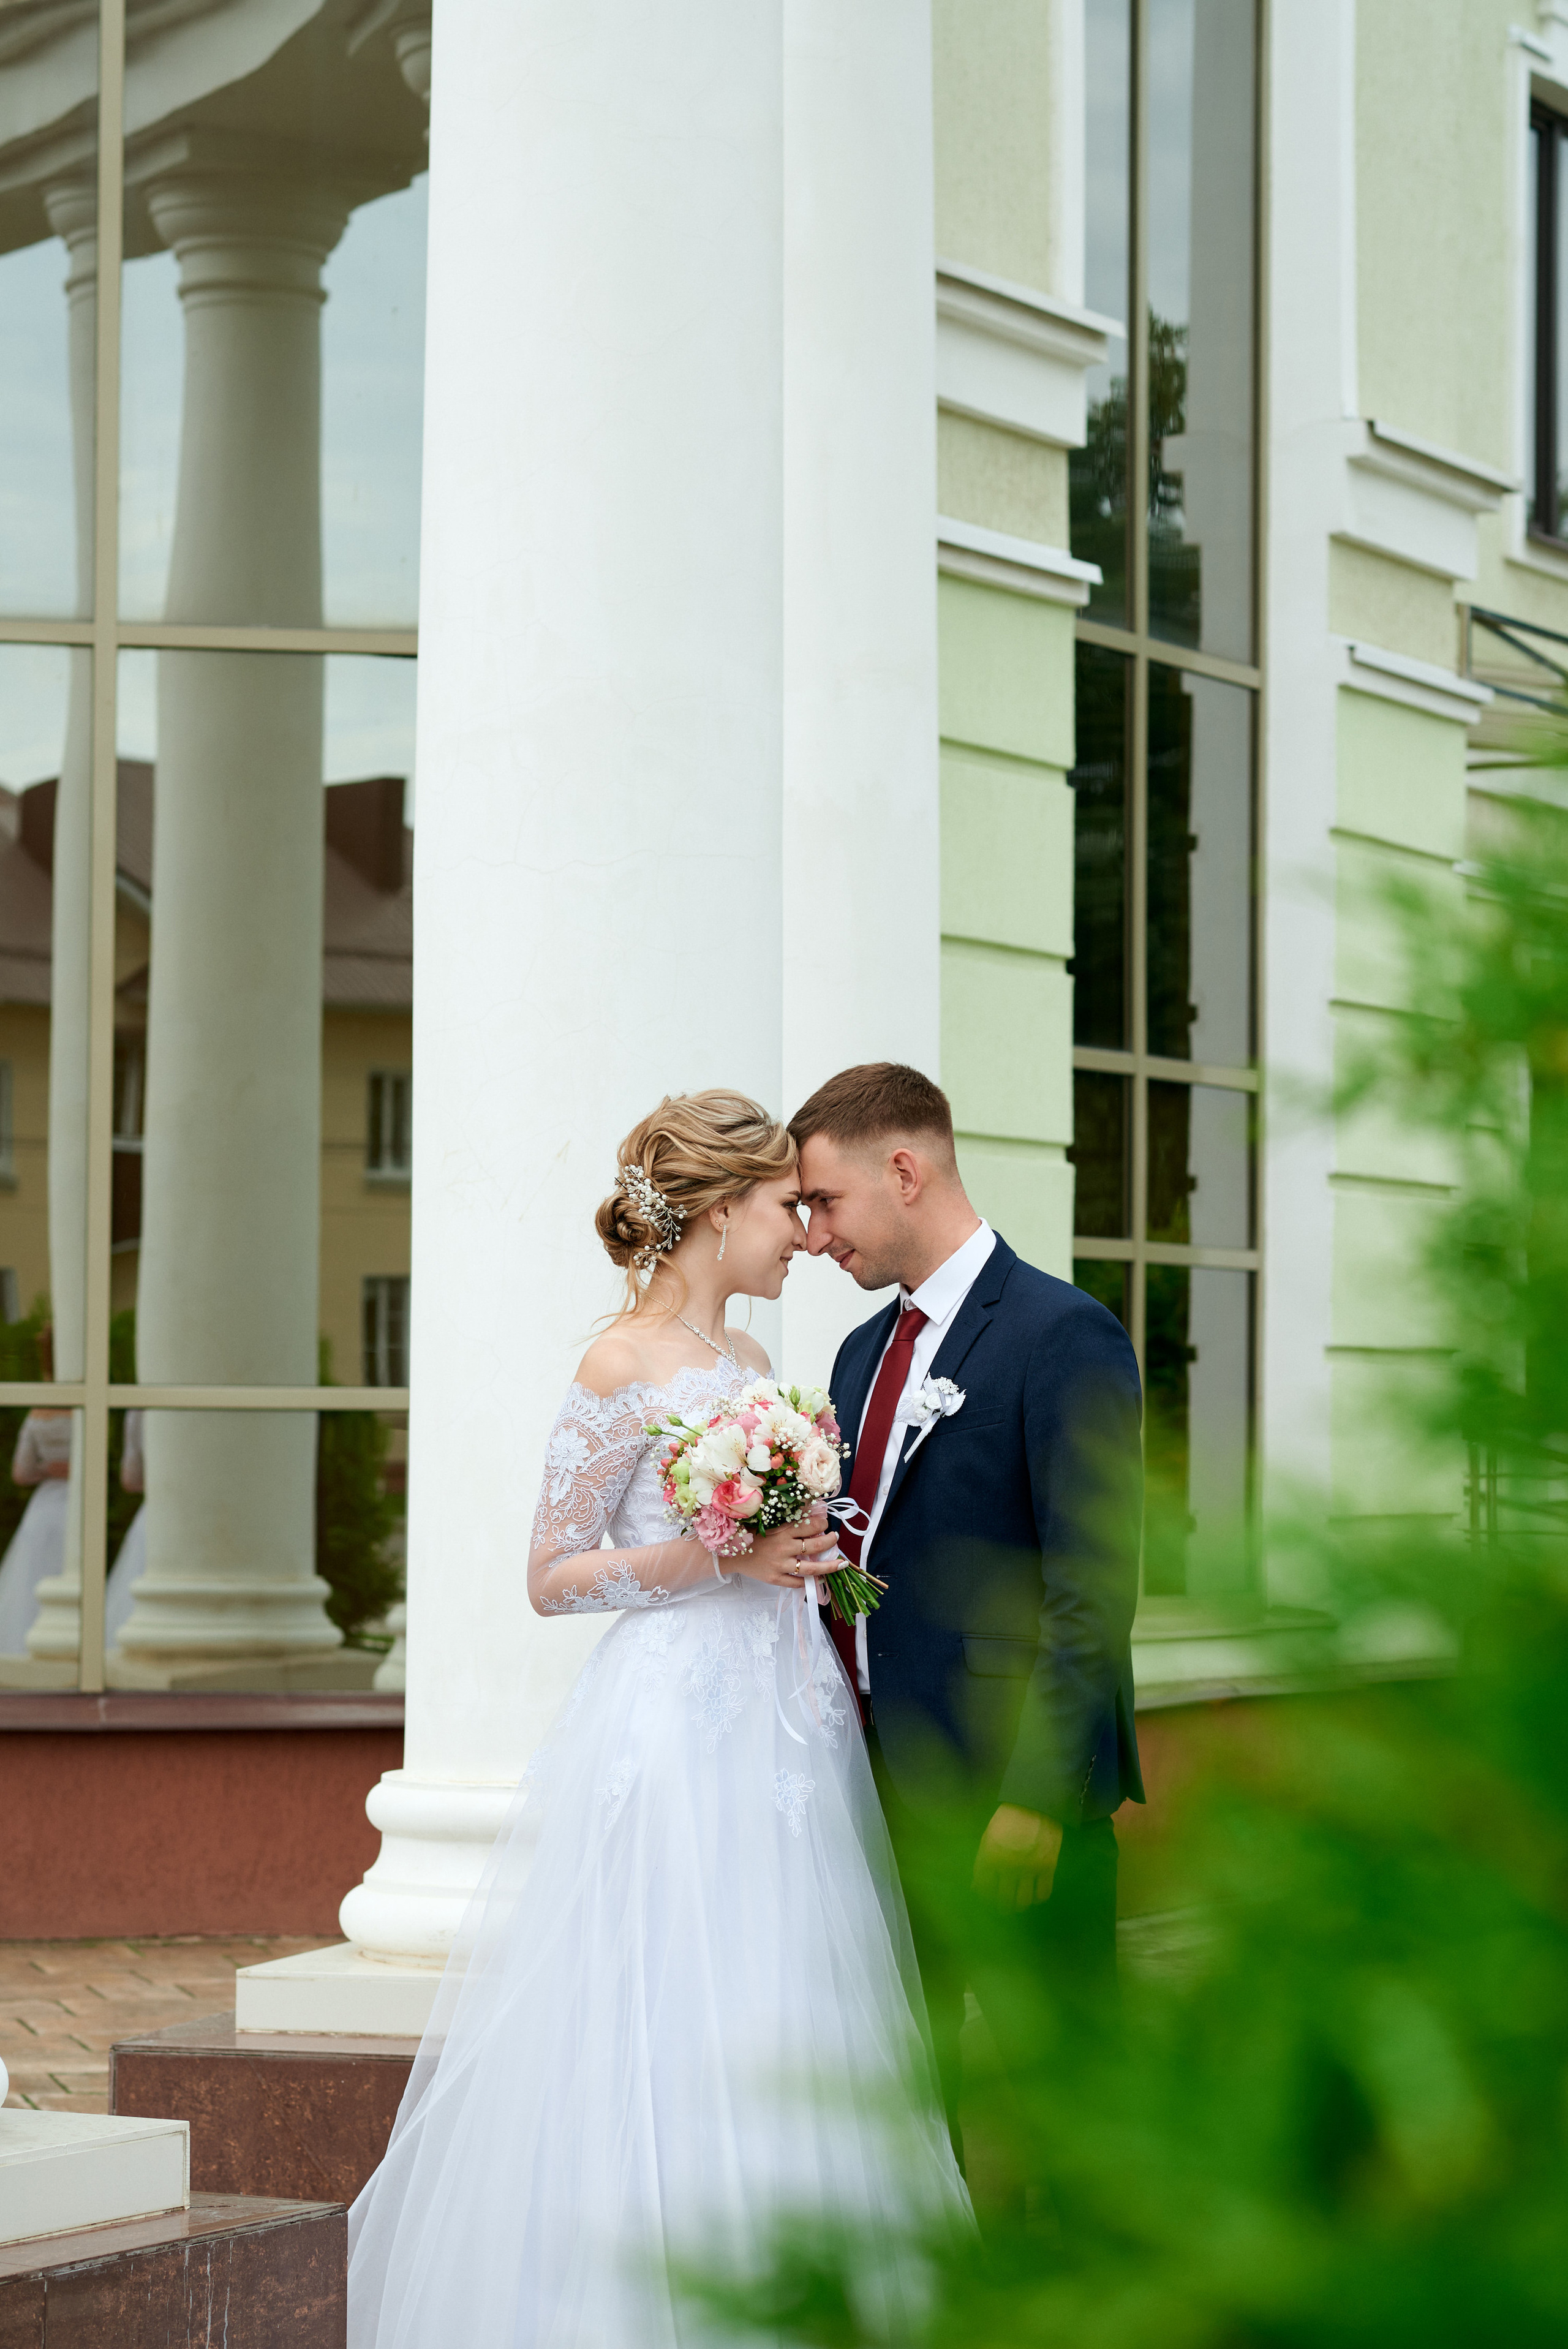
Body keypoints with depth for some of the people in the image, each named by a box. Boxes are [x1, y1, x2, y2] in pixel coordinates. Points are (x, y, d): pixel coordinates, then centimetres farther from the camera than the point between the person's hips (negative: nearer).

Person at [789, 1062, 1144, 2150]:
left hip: (1012, 1792, -8)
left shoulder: (1063, 1335, -10)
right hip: (884, 1790, 8)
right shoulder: (866, 1351, 16)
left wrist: (1035, 1795, -20)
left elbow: (1092, 1591, -15)